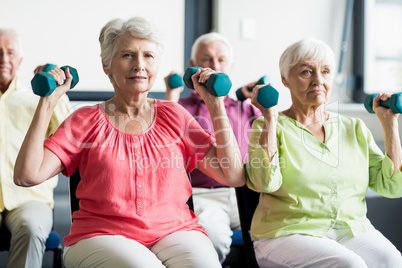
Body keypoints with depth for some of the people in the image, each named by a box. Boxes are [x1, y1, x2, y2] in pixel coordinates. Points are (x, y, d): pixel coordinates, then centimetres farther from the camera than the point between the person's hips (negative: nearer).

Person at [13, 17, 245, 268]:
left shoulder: (173, 115, 11)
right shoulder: (87, 120, 7)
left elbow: (234, 176, 4)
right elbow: (27, 175, -6)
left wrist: (216, 106, 3)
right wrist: (47, 103, -5)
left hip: (174, 231, 2)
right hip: (102, 235, -1)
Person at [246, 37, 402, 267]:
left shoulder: (354, 128, 16)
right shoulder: (266, 127, 5)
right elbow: (265, 182, -14)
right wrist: (270, 118, -12)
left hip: (353, 230, 4)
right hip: (289, 234, -3)